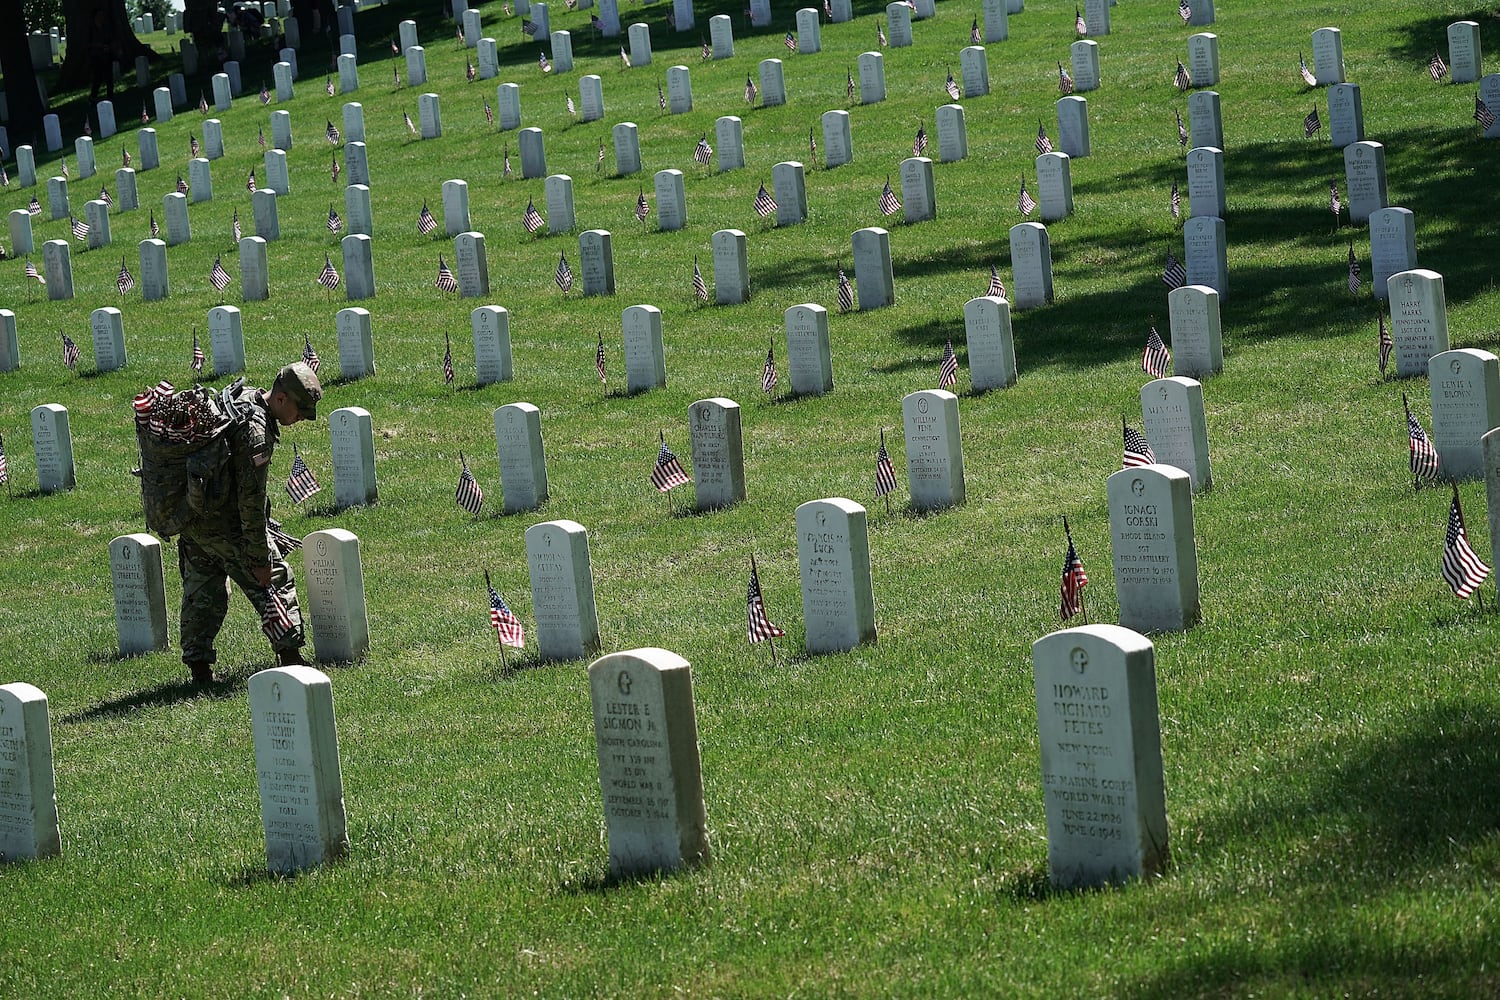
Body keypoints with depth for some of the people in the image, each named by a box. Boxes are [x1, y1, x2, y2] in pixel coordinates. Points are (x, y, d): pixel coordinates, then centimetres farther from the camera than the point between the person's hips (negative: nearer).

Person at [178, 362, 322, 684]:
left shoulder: (240, 397, 5)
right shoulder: (256, 432, -25)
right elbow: (251, 500, -24)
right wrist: (260, 558, -19)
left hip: (190, 517, 9)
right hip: (225, 523, -9)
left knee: (202, 592, 16)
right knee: (274, 579, 3)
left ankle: (198, 665, 19)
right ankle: (290, 656, 5)